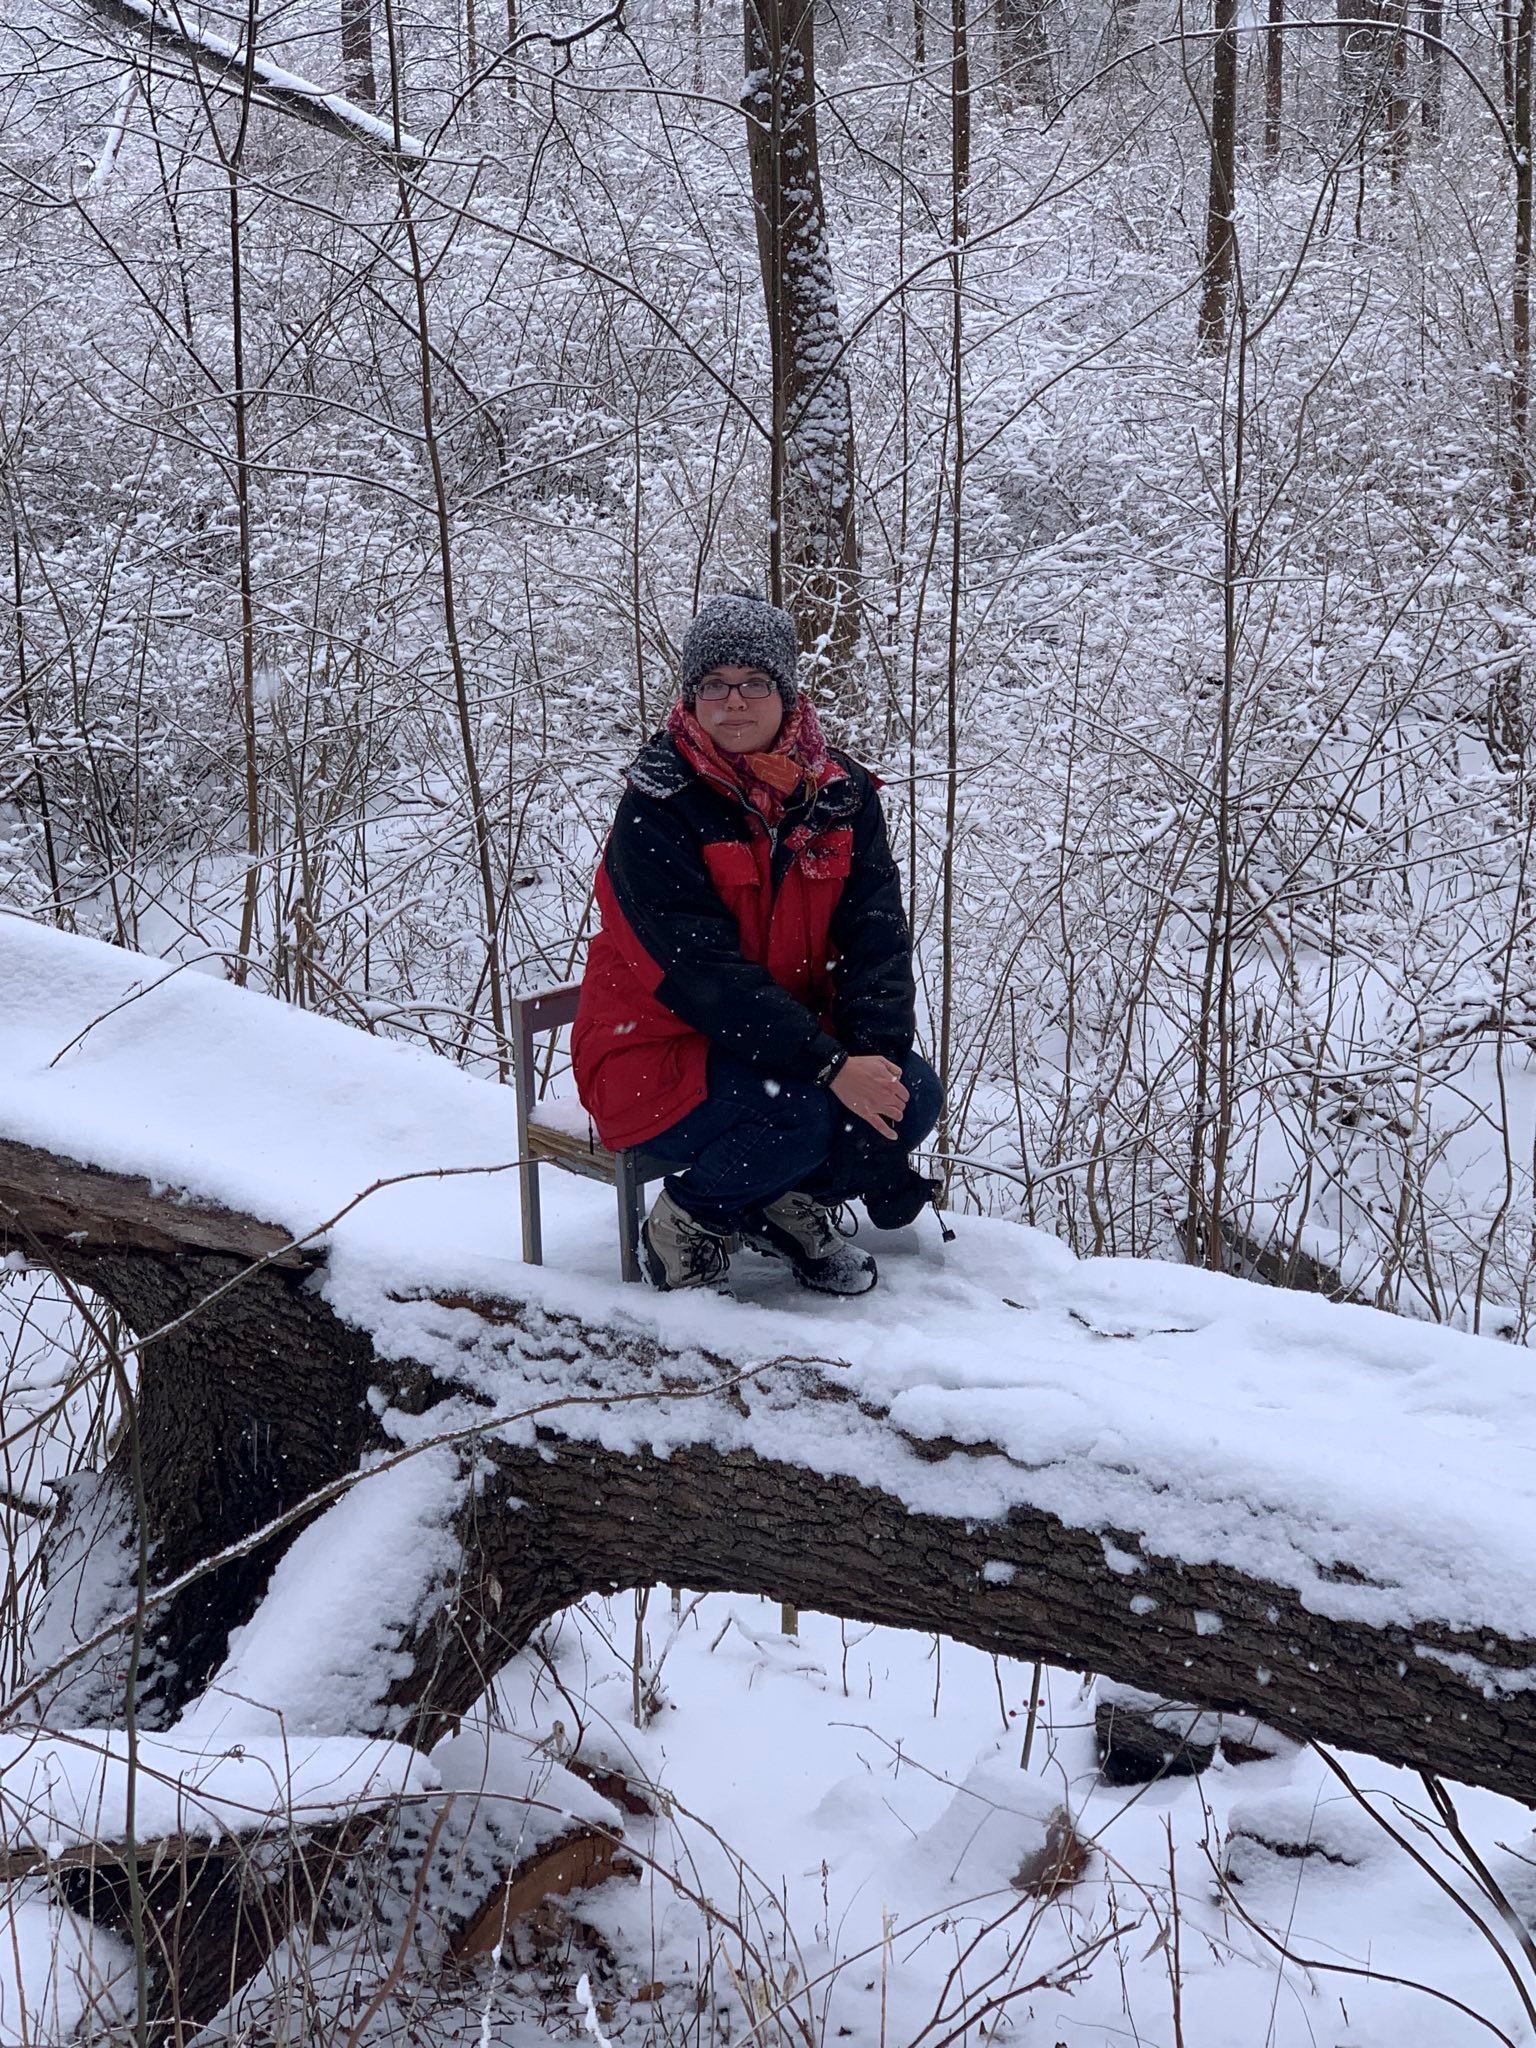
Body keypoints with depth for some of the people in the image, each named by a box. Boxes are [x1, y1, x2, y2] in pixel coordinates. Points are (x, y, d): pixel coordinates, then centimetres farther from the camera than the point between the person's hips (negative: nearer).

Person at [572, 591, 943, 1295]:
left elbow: (876, 934, -7)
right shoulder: (659, 807, -17)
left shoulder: (840, 793, -1)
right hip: (659, 1054, -5)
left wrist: (874, 1051, -25)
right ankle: (687, 1222, 0)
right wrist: (831, 1067, -29)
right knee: (797, 1116, -31)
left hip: (792, 1038, 6)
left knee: (913, 1095, -17)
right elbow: (701, 973, -23)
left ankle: (795, 1207, 11)